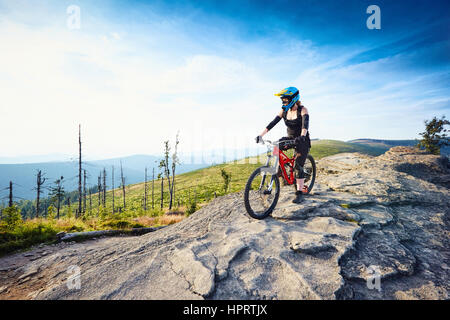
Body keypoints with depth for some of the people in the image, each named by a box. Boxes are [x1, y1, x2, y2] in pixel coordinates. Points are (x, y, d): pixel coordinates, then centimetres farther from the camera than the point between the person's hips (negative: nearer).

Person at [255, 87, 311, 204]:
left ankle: (299, 193, -3)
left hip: (302, 141, -5)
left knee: (298, 166, -12)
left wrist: (302, 136, -52)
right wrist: (261, 135, -23)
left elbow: (305, 124, -31)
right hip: (290, 138, 5)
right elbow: (273, 123, -12)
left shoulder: (302, 110, -14)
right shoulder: (284, 111, -2)